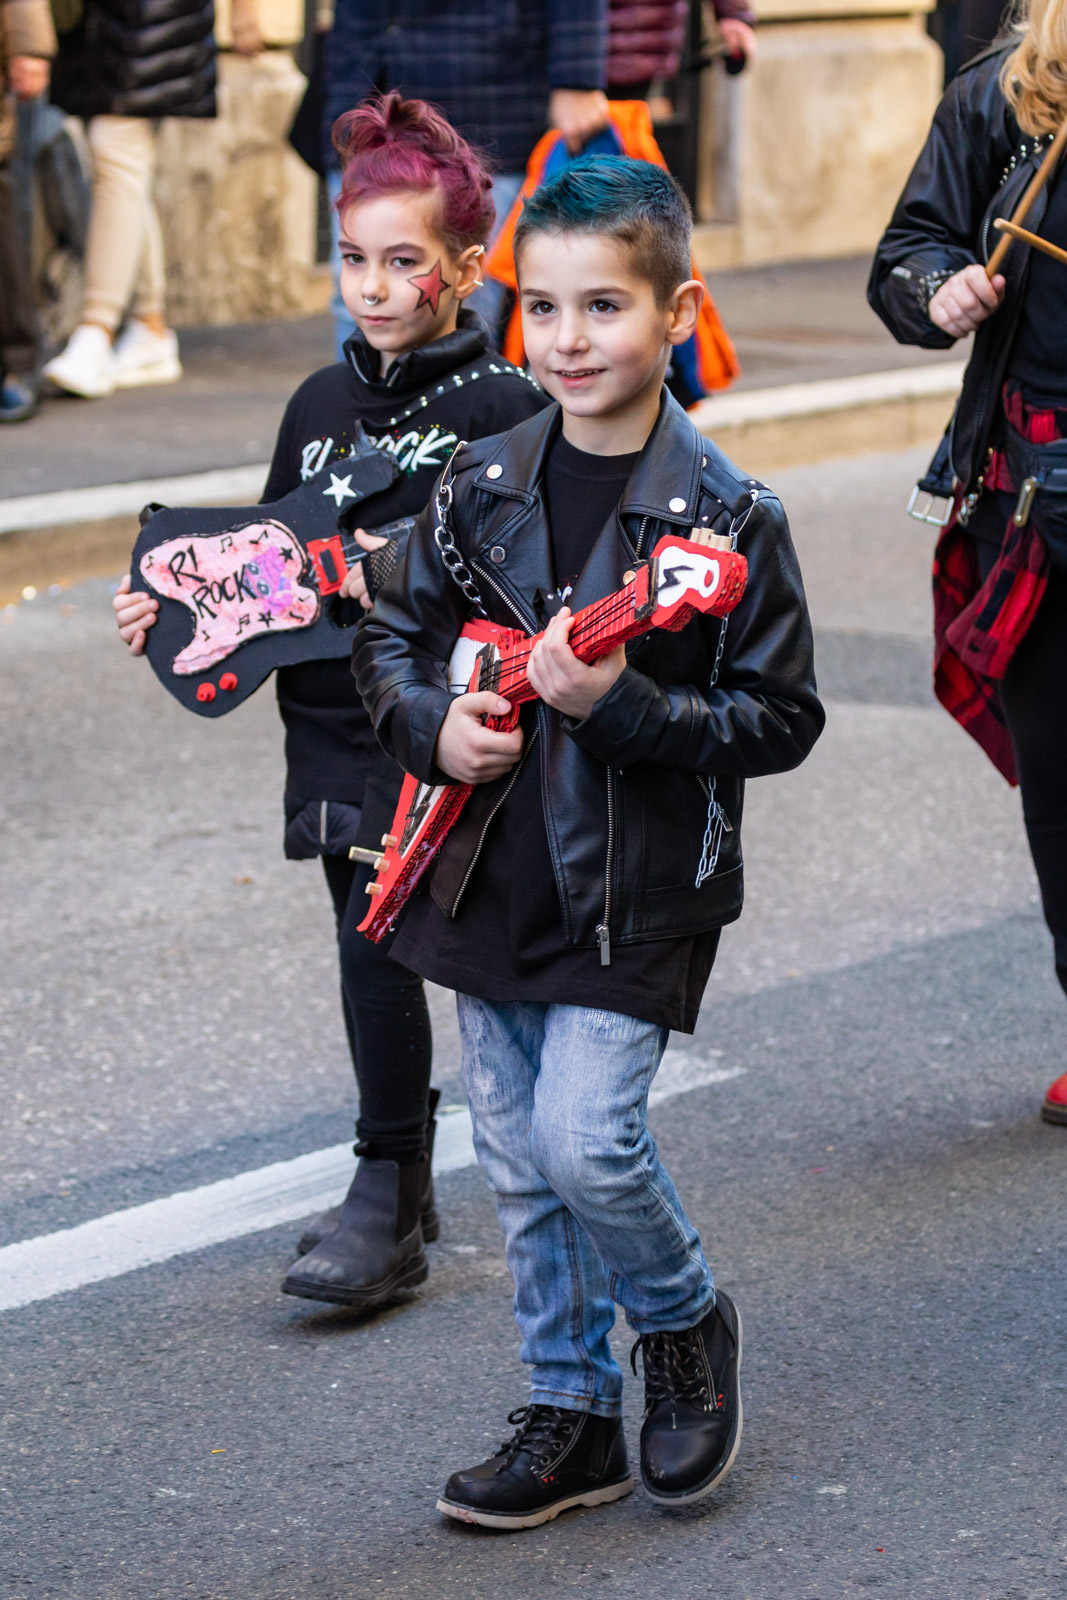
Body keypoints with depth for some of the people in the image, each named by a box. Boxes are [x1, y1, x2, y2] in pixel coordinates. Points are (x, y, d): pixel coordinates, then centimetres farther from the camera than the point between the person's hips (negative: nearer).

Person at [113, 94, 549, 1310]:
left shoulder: (503, 410, -7)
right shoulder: (321, 404, 11)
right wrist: (168, 609, 4)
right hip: (331, 720, 6)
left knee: (379, 937, -13)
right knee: (371, 941, 9)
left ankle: (384, 1204, 0)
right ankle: (403, 1191, 23)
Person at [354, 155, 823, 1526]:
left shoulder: (726, 518, -11)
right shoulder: (482, 484, 2)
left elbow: (780, 721, -10)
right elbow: (391, 635, 14)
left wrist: (624, 705, -23)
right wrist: (433, 724, -6)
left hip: (637, 892, -5)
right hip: (493, 880, 5)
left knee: (584, 1137, -15)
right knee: (520, 1166, 10)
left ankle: (685, 1323, 15)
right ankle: (571, 1416, 25)